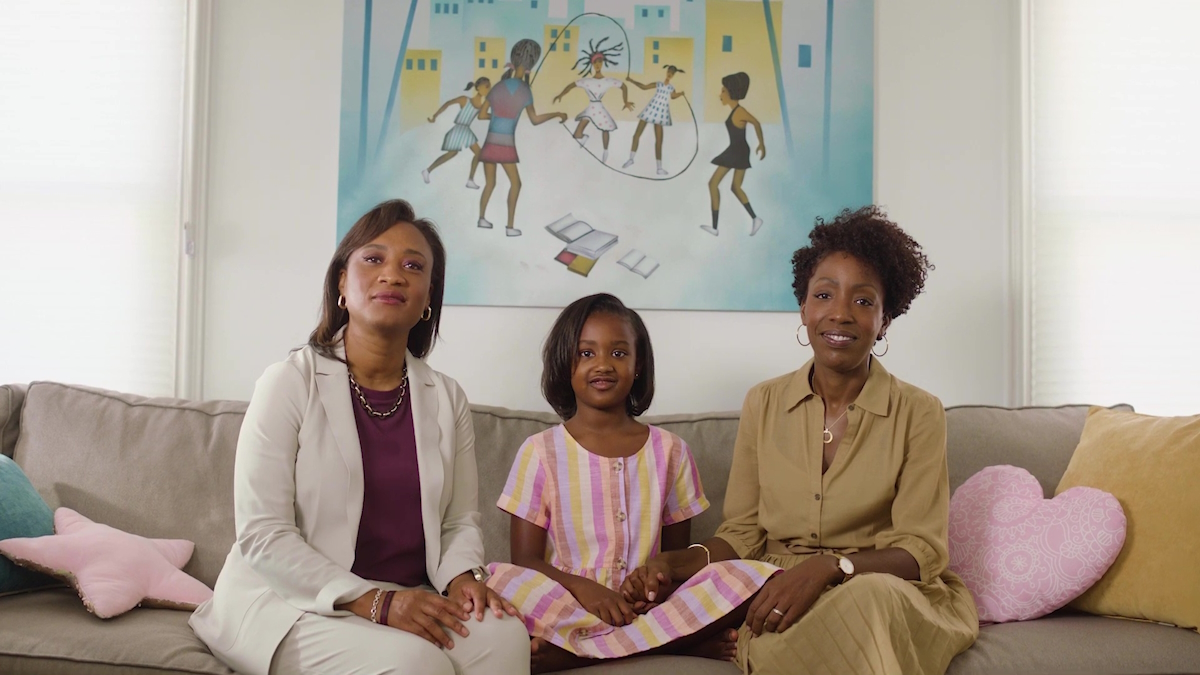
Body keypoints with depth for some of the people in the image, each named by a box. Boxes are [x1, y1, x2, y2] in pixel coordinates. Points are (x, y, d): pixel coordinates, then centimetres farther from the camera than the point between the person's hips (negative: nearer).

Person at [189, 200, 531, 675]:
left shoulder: (447, 399, 6)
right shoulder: (290, 383, -7)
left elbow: (460, 521, 9)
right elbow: (261, 535, -12)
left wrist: (462, 578, -14)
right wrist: (373, 602, -20)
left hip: (410, 603, 5)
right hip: (292, 604, -4)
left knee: (504, 635, -25)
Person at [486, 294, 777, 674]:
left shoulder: (670, 451, 10)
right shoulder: (541, 452, 5)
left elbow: (679, 553, 13)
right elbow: (526, 562, 1)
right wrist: (582, 588, -19)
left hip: (646, 605, 2)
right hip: (565, 605, -2)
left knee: (755, 576, -23)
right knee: (501, 582, -33)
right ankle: (686, 642, -29)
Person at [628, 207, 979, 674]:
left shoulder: (919, 414, 0)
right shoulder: (763, 403, 7)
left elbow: (920, 549, -7)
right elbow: (743, 532, 9)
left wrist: (830, 567, -26)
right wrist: (678, 565, -11)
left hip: (896, 595, 1)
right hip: (778, 594, 0)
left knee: (869, 595, -36)